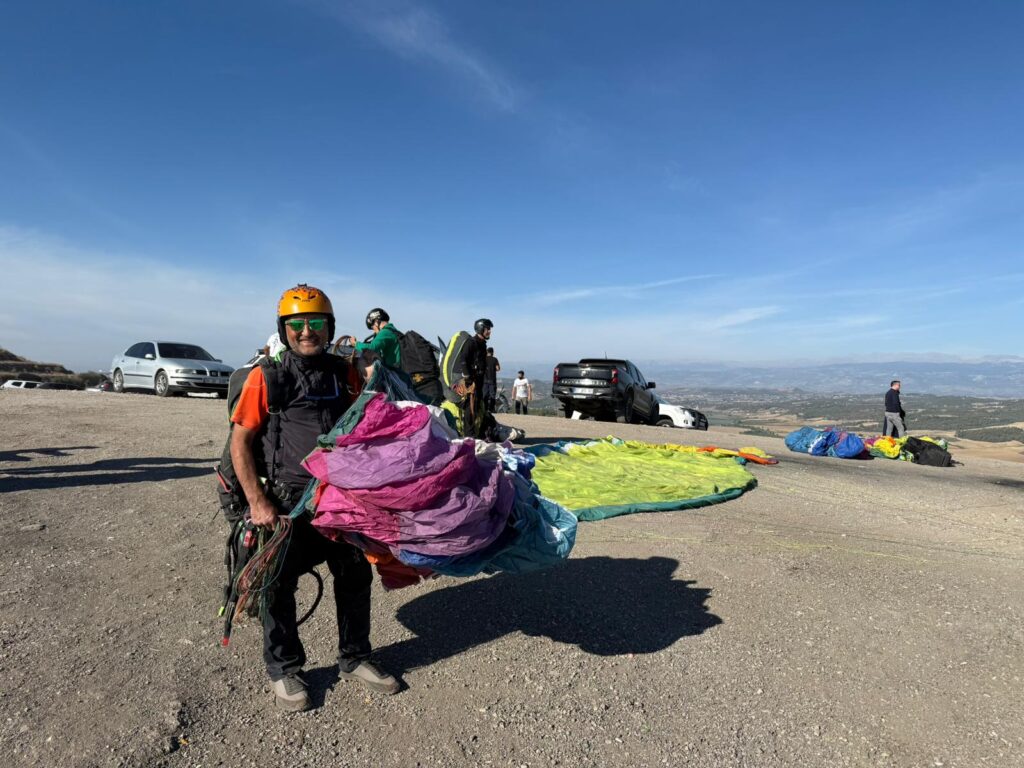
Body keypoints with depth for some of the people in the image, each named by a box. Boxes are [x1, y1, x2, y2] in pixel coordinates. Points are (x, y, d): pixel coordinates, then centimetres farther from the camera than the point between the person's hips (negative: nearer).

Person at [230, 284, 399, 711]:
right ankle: (284, 671, 32)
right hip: (287, 500, -3)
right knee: (279, 585, 9)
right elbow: (241, 441, -6)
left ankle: (354, 660, 34)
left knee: (355, 579, 13)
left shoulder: (345, 373, 5)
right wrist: (257, 502, -13)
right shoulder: (267, 376, -6)